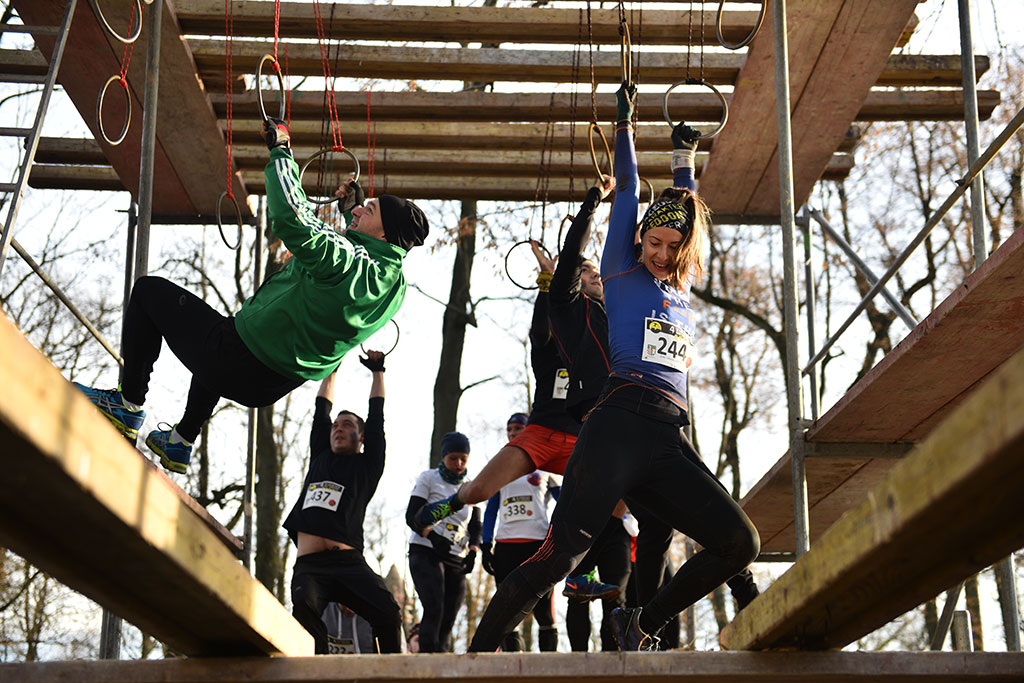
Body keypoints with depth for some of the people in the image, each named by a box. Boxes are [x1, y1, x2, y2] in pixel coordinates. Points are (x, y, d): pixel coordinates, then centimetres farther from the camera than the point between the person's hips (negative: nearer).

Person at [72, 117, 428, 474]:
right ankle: (181, 443, 45)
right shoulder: (395, 284, -3)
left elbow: (291, 216, -38)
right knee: (221, 346, 44)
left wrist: (280, 150, -24)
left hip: (237, 366, -9)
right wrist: (351, 210, 25)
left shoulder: (346, 259, -30)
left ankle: (129, 405, 11)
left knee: (149, 289, 8)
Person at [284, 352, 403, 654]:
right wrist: (332, 368, 40)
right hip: (309, 564, 1)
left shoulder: (366, 466, 18)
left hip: (349, 562, -1)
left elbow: (377, 417, 20)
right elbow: (321, 408, 32)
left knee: (388, 613, -22)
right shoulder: (320, 459, 26)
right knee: (304, 606, -31)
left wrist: (377, 371, 27)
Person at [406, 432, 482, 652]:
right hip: (425, 552, -5)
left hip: (455, 560, 5)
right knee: (434, 609, -23)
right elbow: (412, 516, -4)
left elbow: (476, 526, 14)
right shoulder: (428, 478, 4)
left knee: (448, 620, 1)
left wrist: (473, 551, -6)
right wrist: (432, 536, -22)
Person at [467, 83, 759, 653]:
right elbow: (628, 193, 18)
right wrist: (626, 122, 26)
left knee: (741, 543, -9)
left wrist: (686, 155, 49)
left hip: (671, 444, 5)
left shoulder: (684, 294, 26)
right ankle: (478, 653, -11)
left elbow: (689, 211, 40)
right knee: (560, 555, -18)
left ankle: (641, 625, 7)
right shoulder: (624, 275, 15)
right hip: (618, 428, -5)